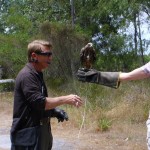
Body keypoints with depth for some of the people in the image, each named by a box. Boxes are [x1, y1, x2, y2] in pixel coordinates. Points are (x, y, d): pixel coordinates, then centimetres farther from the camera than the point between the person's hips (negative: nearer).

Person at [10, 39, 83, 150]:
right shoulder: (27, 75, -17)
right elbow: (39, 102, -24)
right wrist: (65, 99, -21)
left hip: (39, 131, 10)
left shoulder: (37, 75, 14)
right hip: (28, 135, -10)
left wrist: (54, 111, 6)